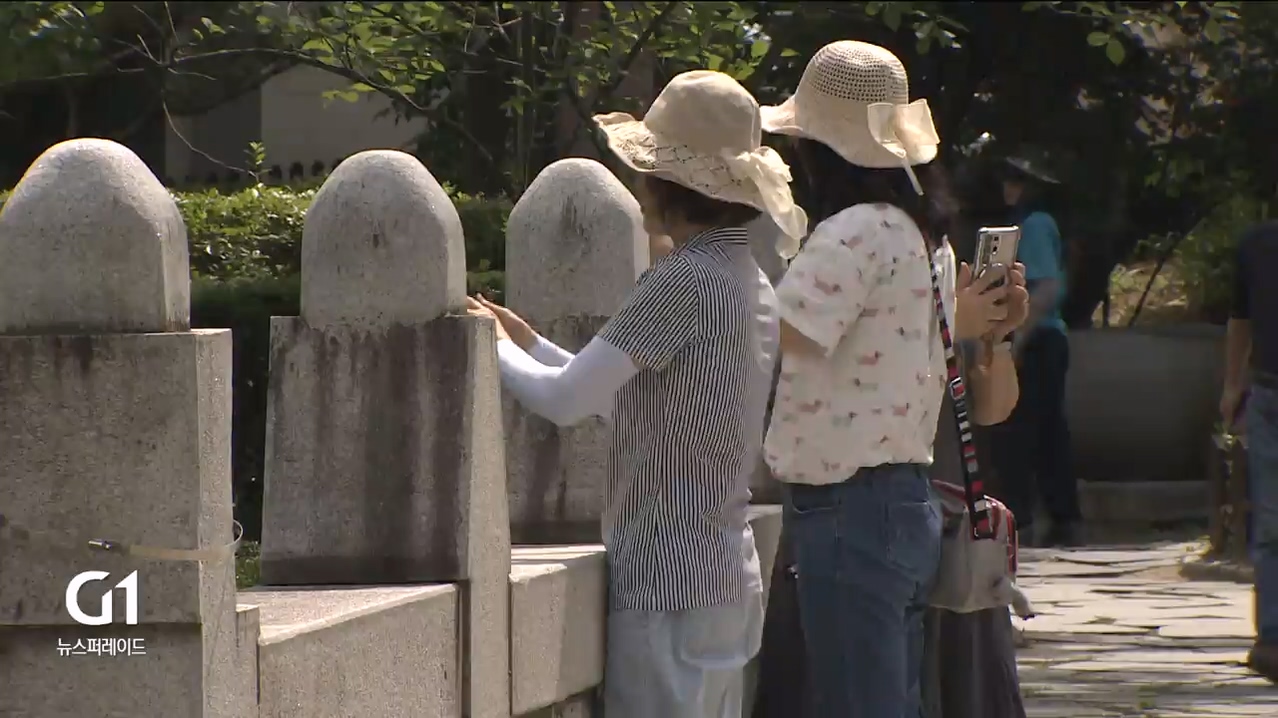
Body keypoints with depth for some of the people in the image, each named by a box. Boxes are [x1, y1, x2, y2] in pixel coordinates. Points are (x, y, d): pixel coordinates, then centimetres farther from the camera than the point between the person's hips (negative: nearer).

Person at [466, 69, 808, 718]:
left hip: (669, 586, -9)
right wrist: (530, 343, 20)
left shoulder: (683, 281, -17)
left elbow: (565, 401, -18)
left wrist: (496, 349, 0)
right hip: (727, 580, 9)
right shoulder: (746, 279, 13)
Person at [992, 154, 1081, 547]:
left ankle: (1019, 522, -11)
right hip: (1049, 340, 10)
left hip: (1034, 341, -10)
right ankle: (1066, 521, 11)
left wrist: (1018, 340, -22)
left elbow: (1048, 289, -22)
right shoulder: (1043, 224, 16)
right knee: (1049, 435, 11)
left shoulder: (1032, 226, -12)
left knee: (1013, 435, -8)